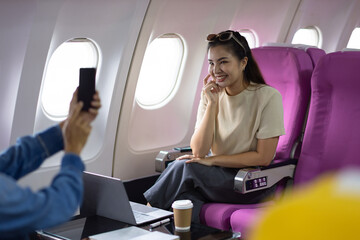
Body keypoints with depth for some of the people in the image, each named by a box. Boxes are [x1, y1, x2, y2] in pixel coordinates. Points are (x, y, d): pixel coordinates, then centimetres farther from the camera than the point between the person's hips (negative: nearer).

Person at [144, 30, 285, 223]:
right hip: (216, 177, 4)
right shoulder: (211, 95, 3)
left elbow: (263, 157, -13)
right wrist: (212, 104, -14)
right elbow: (199, 151, -6)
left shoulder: (267, 97, -11)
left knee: (185, 167, -25)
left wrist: (212, 160, -15)